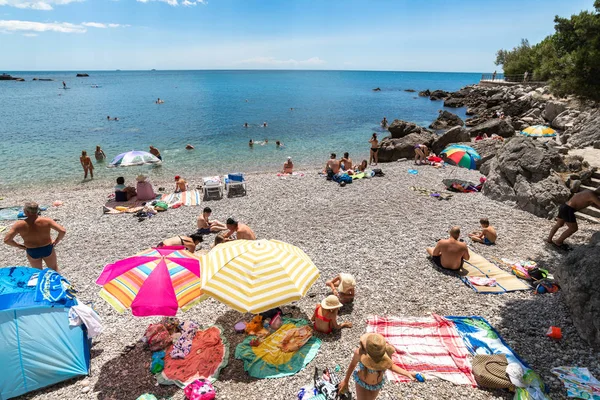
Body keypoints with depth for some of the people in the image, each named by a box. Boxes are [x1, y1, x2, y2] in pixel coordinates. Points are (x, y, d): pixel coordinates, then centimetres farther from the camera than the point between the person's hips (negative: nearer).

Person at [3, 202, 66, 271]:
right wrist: (56, 241, -9)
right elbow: (63, 231, -26)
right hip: (47, 249, -1)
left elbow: (7, 240, -18)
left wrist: (19, 246, -2)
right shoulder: (46, 221, -21)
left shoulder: (19, 225, -19)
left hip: (32, 252, 1)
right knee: (54, 269, 23)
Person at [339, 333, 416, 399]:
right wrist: (345, 380, -2)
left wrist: (407, 374, -25)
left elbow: (390, 365, -13)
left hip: (378, 383, 3)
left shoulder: (387, 351, -36)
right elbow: (352, 364, -17)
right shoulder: (360, 352, -40)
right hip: (361, 381, -3)